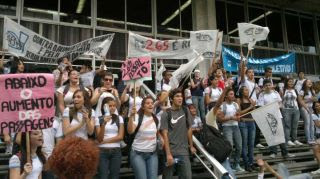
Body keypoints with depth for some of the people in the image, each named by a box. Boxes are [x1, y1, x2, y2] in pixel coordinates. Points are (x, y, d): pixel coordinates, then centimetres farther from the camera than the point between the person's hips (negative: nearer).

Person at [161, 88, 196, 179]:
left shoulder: (186, 111, 5)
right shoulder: (166, 114, -7)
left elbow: (189, 129, 13)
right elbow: (165, 135, -10)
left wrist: (191, 146, 13)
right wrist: (168, 154, -15)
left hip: (184, 152, 3)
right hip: (170, 152, -3)